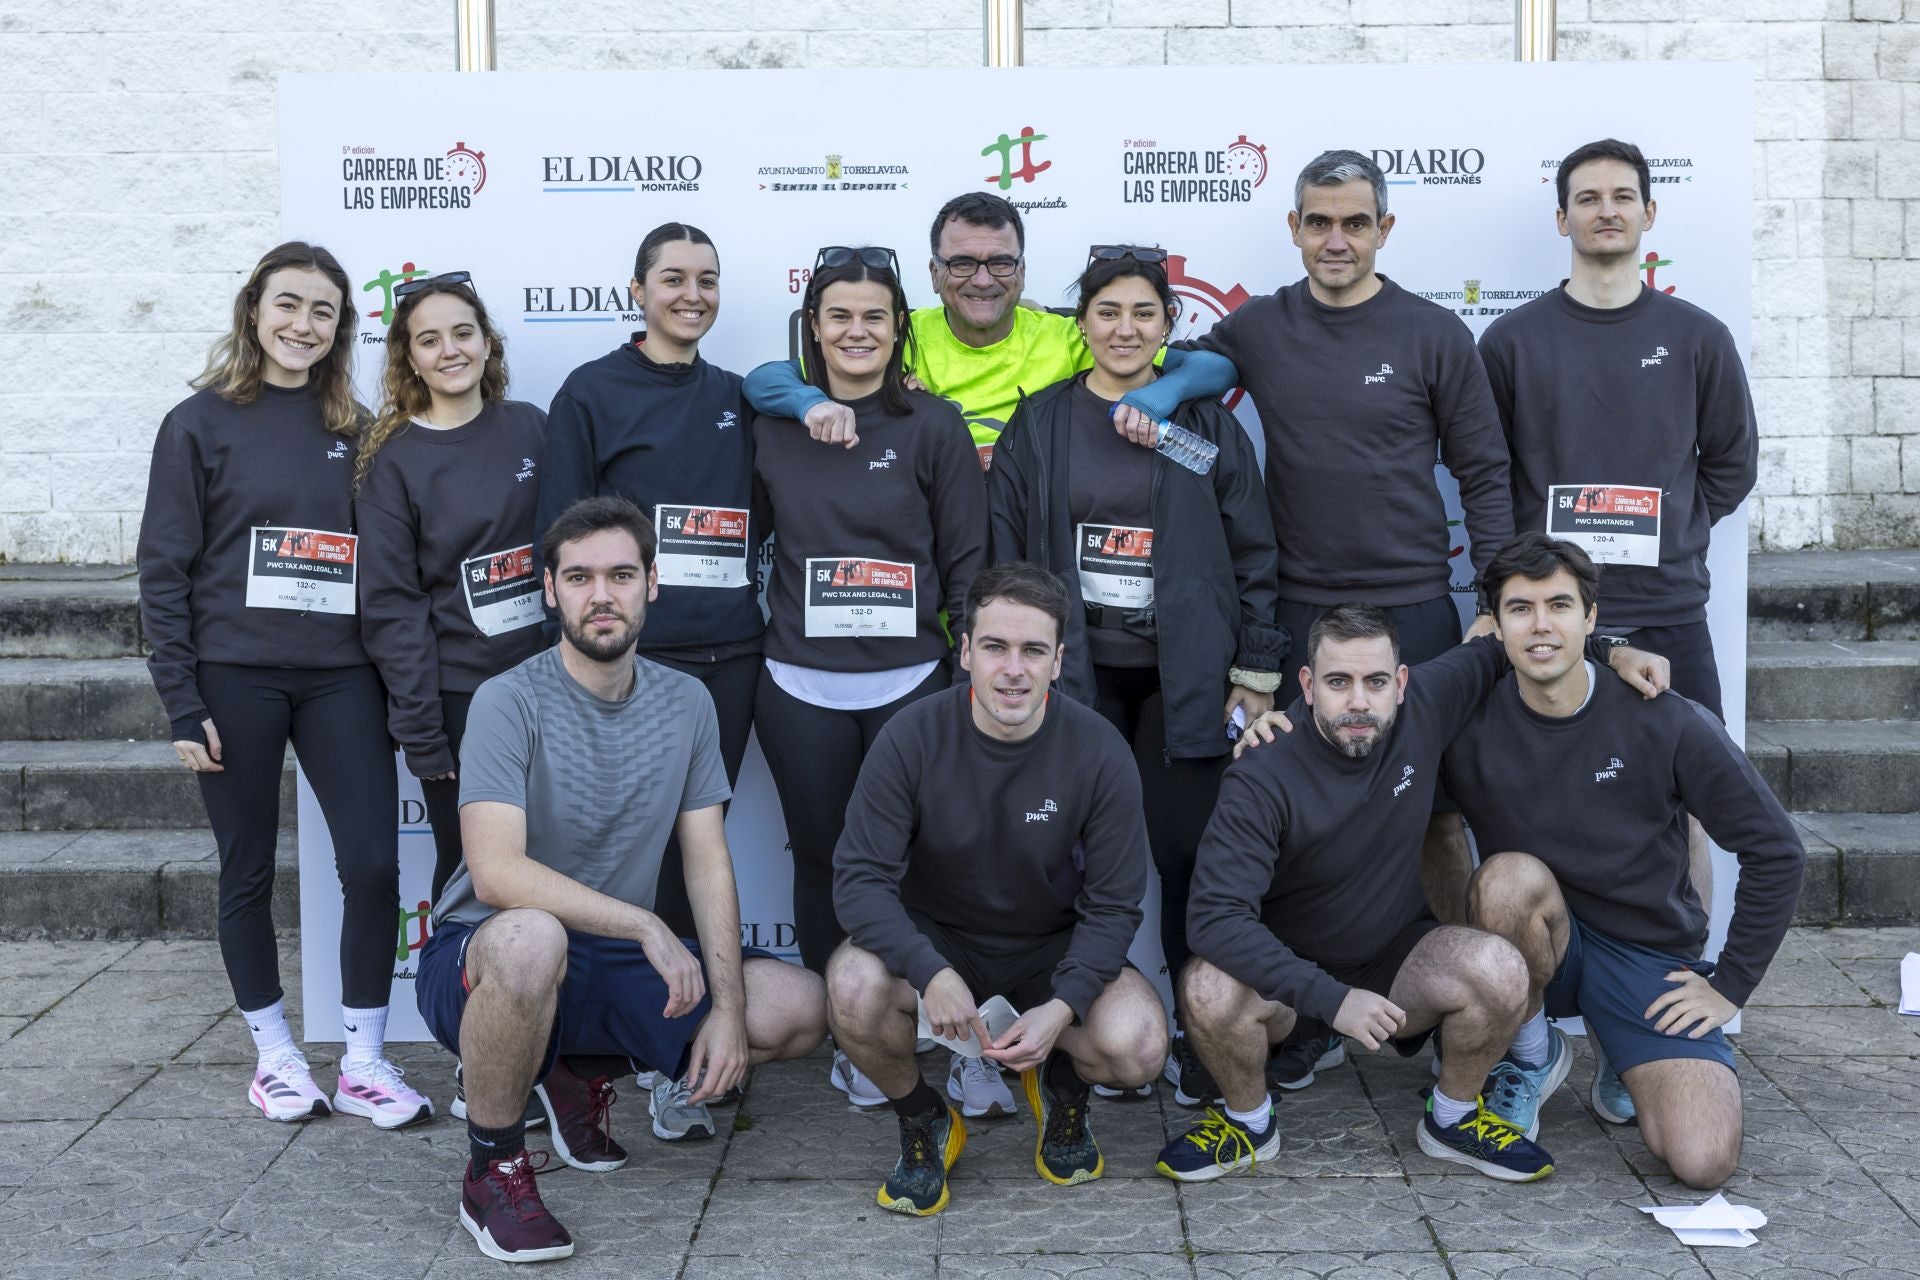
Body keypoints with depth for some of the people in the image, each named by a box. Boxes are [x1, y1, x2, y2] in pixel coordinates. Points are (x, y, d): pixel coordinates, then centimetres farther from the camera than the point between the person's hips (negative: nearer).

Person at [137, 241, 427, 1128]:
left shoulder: (353, 429, 9)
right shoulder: (201, 423, 0)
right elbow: (164, 571, -2)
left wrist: (397, 683, 5)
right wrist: (183, 704, -7)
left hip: (339, 674, 2)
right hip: (236, 678, -2)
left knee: (372, 861, -4)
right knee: (249, 871, 7)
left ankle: (363, 1062, 8)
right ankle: (274, 1054, 23)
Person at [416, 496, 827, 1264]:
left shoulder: (686, 704, 2)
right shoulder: (511, 703, -15)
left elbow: (708, 865, 1)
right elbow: (496, 872, -26)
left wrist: (727, 1009, -11)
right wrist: (645, 925, -29)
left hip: (618, 965, 6)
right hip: (482, 962, -5)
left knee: (801, 1008, -9)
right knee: (531, 937, -41)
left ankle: (582, 1073, 13)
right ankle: (491, 1169, -13)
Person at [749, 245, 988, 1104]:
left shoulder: (932, 427, 0)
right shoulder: (772, 427, 5)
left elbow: (968, 559, 2)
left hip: (911, 682, -1)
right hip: (801, 688, 2)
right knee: (822, 864, 8)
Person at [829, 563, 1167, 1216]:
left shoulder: (1099, 752, -16)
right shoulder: (914, 737, -17)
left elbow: (1112, 904, -10)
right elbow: (860, 876, -18)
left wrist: (1062, 1007, -26)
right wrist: (930, 973, -35)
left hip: (1053, 946, 0)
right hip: (934, 938, 0)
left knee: (1136, 1045, -28)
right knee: (854, 986, -33)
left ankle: (1061, 1085, 12)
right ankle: (922, 1120, 1)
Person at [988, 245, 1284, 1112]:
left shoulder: (1208, 427, 5)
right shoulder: (1038, 428, 6)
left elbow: (1253, 555, 5)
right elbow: (1005, 556, 6)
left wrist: (1256, 675, 0)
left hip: (1184, 676, -1)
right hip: (1075, 675, 1)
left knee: (1190, 855, -2)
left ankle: (1201, 1041, 10)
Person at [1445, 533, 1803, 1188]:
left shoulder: (1668, 724, -12)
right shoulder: (1469, 726, -10)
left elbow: (1775, 852, -4)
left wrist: (1731, 985, -3)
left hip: (1648, 954, 0)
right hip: (1542, 944, 0)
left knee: (1704, 1161, -20)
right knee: (1511, 876, -35)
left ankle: (1618, 1052, 16)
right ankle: (1531, 1056, -5)